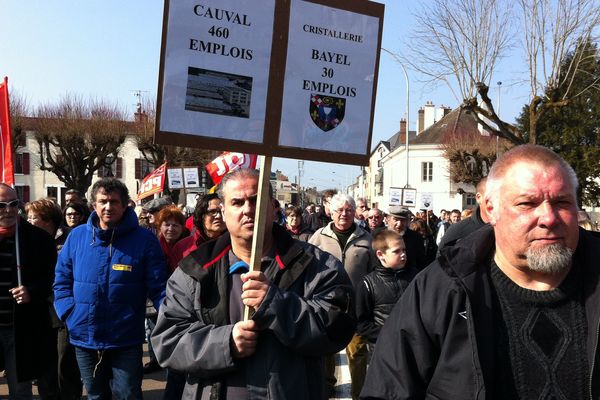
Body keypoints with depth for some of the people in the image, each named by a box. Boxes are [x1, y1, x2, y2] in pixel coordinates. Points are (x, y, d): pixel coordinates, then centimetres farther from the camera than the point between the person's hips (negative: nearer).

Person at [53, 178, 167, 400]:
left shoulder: (144, 239, -8)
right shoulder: (76, 236, 1)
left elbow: (158, 288, -8)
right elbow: (62, 281, 9)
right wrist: (70, 314, -4)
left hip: (126, 341, -3)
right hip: (84, 339, 4)